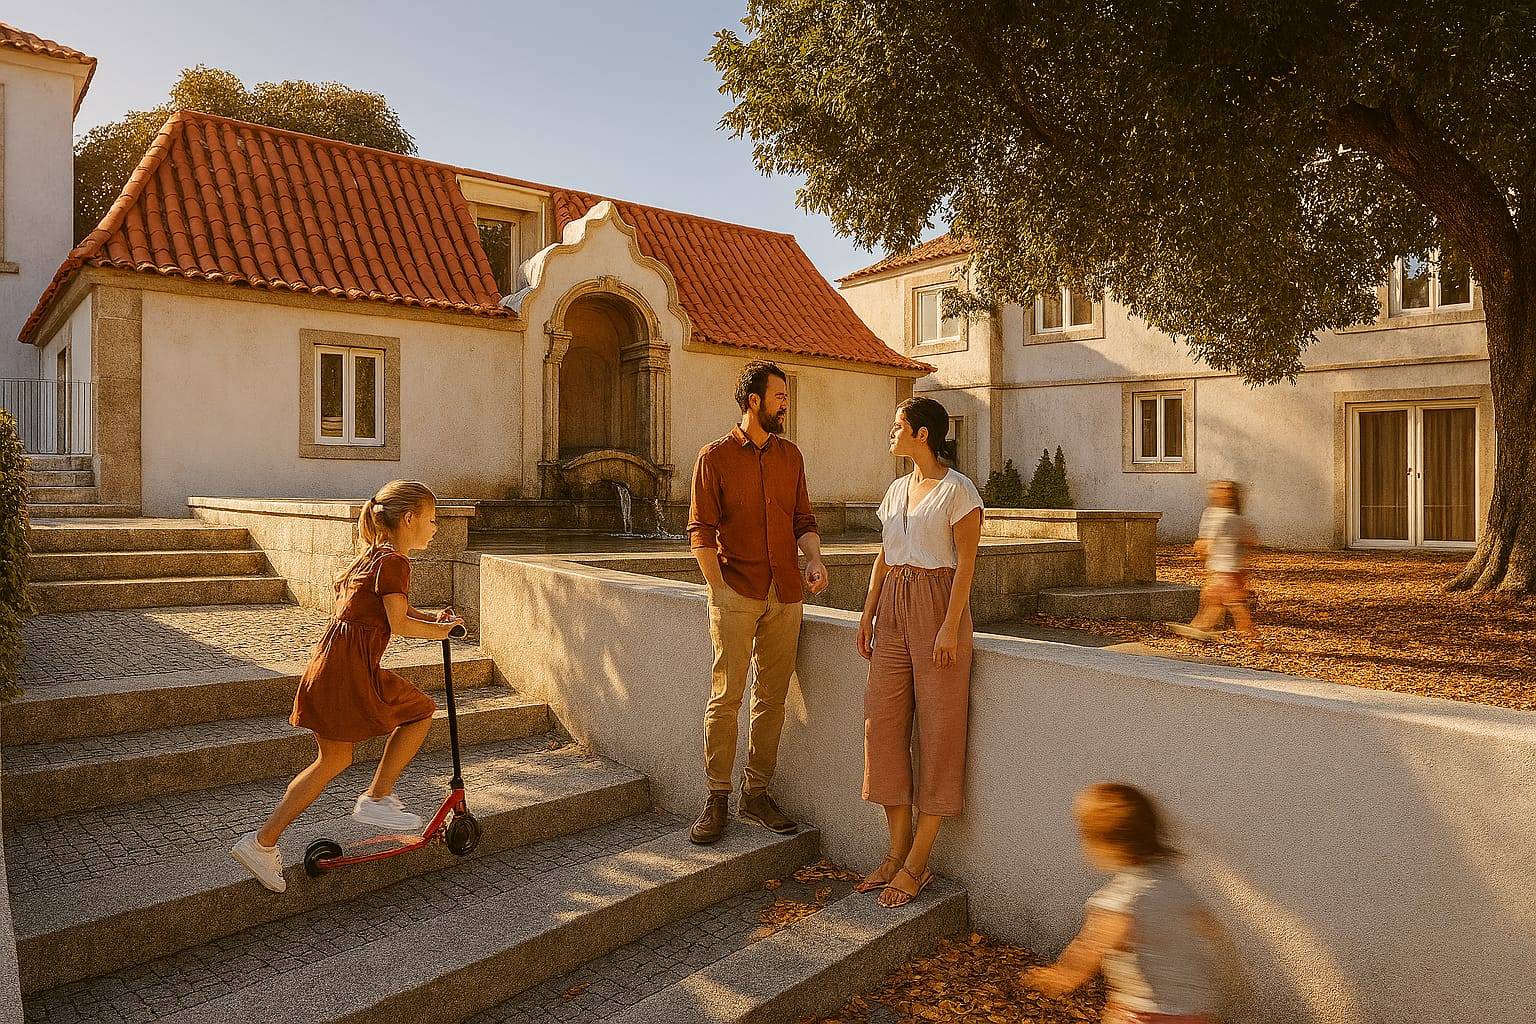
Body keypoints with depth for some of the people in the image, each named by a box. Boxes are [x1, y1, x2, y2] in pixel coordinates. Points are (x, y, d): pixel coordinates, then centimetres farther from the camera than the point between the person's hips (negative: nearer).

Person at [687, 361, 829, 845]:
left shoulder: (790, 455, 13)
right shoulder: (715, 457, -1)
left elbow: (803, 520, 16)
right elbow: (701, 532, -4)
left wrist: (814, 560, -3)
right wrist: (719, 589, -13)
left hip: (785, 595, 5)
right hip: (736, 594, -4)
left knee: (772, 698, 8)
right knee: (725, 697, -2)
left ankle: (756, 794, 19)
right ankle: (717, 799, 10)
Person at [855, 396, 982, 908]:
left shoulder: (959, 490, -6)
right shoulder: (896, 489, 15)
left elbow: (965, 562, -11)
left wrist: (950, 627, -17)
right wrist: (867, 615, 11)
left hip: (938, 606, -7)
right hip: (893, 610, 7)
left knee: (937, 729, -1)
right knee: (883, 723, 3)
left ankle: (917, 864, 7)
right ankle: (898, 851, 15)